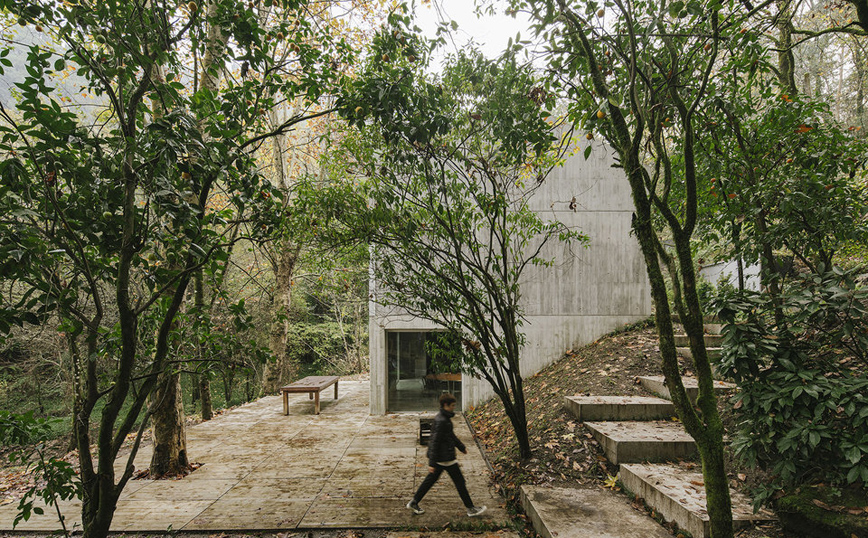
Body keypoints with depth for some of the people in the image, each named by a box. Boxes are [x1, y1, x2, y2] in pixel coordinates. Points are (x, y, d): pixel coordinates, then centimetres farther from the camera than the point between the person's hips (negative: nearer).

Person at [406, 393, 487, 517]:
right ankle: (470, 508, 15)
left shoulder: (445, 418, 9)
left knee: (430, 479, 17)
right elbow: (434, 442, -24)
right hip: (445, 458, -10)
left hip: (440, 457, 10)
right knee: (460, 482, 3)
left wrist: (461, 446, 33)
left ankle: (414, 503, 24)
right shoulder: (441, 421, -23)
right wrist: (432, 463, -23)